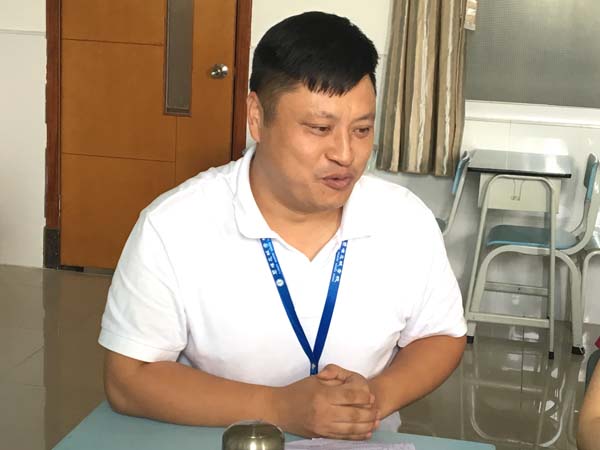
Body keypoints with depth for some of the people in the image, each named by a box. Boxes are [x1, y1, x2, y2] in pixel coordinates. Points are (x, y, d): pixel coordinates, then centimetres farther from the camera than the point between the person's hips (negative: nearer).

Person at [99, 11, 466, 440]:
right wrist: (278, 408, -20)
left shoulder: (408, 220, -7)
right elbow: (128, 378, -12)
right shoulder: (172, 227, -15)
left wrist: (378, 396, -13)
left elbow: (442, 336, 6)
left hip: (364, 443, 3)